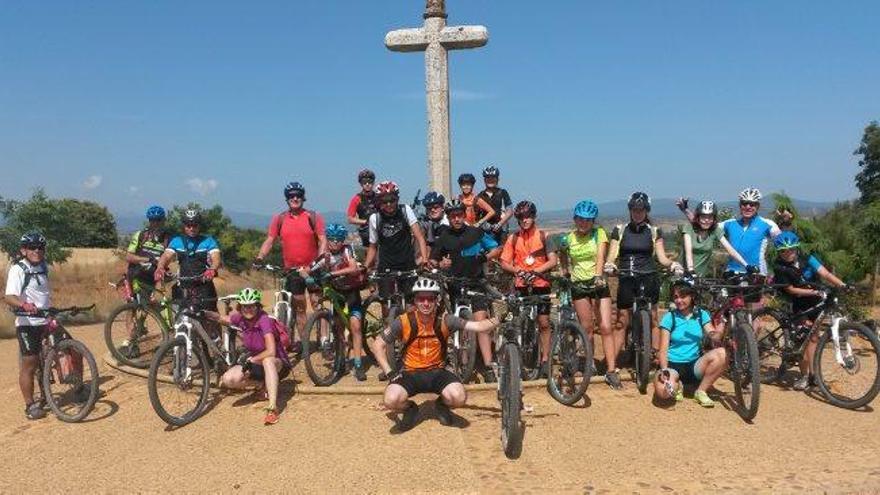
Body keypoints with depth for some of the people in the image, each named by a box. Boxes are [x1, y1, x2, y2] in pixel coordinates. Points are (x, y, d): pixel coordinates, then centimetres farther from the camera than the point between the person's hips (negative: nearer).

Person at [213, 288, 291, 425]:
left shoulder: (264, 320, -25)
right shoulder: (240, 318, -8)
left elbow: (271, 352, -32)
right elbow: (222, 319, 10)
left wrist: (251, 360, -22)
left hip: (277, 364, -6)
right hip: (254, 361, 6)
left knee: (268, 360, -41)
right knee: (228, 380, -18)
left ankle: (273, 408, -40)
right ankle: (266, 383, 7)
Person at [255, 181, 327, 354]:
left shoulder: (313, 217, -2)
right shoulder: (279, 219, 5)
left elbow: (322, 240, -6)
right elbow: (269, 241, 4)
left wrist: (320, 259, -20)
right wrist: (260, 257, -12)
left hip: (312, 268, -2)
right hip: (292, 270, 3)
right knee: (299, 308, 12)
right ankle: (298, 340, 20)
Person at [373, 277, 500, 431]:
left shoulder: (444, 320, -10)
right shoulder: (404, 321, -13)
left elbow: (478, 326, -14)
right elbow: (380, 346, -2)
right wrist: (389, 373, -10)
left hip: (437, 372, 1)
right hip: (411, 373, -1)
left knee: (459, 397, -27)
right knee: (392, 400, -30)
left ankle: (441, 405, 12)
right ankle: (410, 409, 8)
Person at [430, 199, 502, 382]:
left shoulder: (476, 233, 1)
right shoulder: (443, 237, 4)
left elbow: (497, 249, 5)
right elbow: (432, 261, 6)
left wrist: (485, 256, -15)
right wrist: (439, 265, -16)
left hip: (476, 282, -2)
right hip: (455, 285, 2)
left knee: (480, 319, -15)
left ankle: (488, 366, -15)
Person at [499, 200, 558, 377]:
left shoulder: (543, 236, 1)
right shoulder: (513, 238, 4)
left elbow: (553, 261, -5)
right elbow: (504, 263, 1)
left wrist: (536, 271, -18)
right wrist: (518, 270, -17)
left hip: (541, 284, -1)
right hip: (521, 285, 1)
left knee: (544, 323, -1)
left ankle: (544, 362, 7)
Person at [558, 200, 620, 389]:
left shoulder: (599, 233, -6)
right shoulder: (568, 238, -1)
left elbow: (600, 256, -19)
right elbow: (562, 254, 21)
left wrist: (598, 276, -34)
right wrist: (565, 270, 8)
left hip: (598, 284, -1)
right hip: (579, 286, 1)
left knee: (606, 328, -8)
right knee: (587, 328, 4)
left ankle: (611, 371, -7)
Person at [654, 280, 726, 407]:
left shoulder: (702, 315, 4)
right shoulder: (669, 317, -5)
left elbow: (714, 337, -9)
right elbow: (663, 350, -8)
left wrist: (716, 335, -33)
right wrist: (664, 370, -25)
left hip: (695, 365, 3)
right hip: (673, 365, -3)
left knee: (722, 353, -27)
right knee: (663, 390, -36)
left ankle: (701, 391, -8)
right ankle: (677, 385, 3)